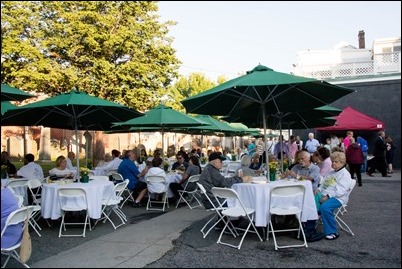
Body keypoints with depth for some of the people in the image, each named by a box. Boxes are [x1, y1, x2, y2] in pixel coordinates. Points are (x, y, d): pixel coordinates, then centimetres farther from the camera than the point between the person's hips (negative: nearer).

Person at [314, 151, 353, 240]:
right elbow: (324, 184, 30)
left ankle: (332, 232, -20)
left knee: (325, 207, -36)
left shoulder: (345, 174, -3)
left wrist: (328, 196, -23)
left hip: (337, 198, -8)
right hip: (325, 195, 8)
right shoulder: (331, 173, 25)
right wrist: (319, 189, 7)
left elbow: (340, 190, -15)